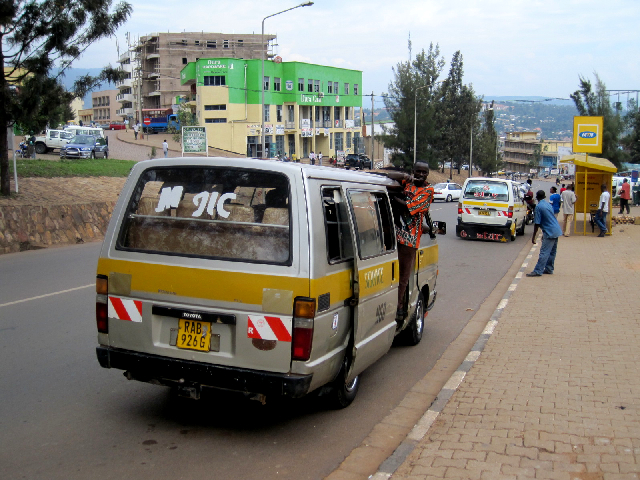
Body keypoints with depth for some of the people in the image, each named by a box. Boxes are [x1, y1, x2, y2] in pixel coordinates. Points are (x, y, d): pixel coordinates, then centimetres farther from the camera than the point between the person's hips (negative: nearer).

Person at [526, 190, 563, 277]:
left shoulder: (539, 207, -13)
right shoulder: (548, 204, 13)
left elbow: (537, 223, -14)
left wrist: (533, 236, -7)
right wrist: (544, 234, 27)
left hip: (549, 232, -9)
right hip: (556, 230, 9)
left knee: (544, 252, -9)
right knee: (552, 252, 15)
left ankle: (538, 271, -9)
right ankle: (549, 269, 23)